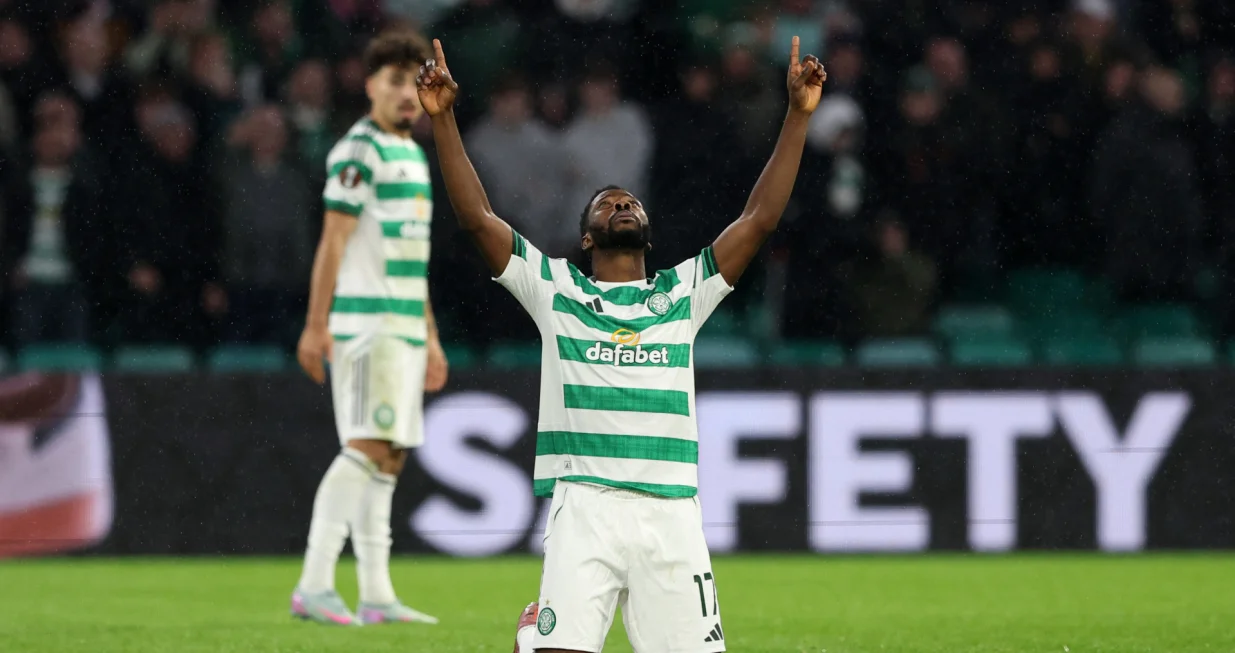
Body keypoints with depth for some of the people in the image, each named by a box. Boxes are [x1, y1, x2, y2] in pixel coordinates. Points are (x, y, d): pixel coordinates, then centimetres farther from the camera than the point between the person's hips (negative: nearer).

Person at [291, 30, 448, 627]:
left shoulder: (412, 156, 20)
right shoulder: (359, 151, -7)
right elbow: (333, 241, -13)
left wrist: (430, 338, 24)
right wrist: (316, 325, -19)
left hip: (403, 328, 9)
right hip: (365, 325, -9)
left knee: (389, 456, 7)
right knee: (368, 448, -16)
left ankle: (375, 596, 7)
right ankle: (314, 585, -17)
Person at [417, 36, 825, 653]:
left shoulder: (683, 293, 18)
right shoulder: (555, 289, 14)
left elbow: (759, 219, 12)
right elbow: (477, 218, 6)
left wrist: (798, 115, 7)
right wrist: (443, 118, -2)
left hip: (672, 510, 2)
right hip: (583, 507, -2)